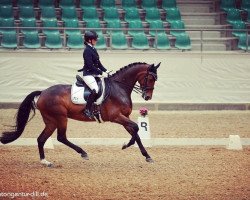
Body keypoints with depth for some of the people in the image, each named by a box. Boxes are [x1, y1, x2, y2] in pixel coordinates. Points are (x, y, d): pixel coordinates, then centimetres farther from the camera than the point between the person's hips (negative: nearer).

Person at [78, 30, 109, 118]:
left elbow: (98, 63, 19)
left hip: (94, 74, 10)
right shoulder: (87, 51, -15)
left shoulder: (93, 50, 13)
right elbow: (90, 65, -20)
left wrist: (105, 70, 7)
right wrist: (101, 72, -18)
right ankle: (87, 109, -21)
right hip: (88, 74, -10)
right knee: (95, 90, -27)